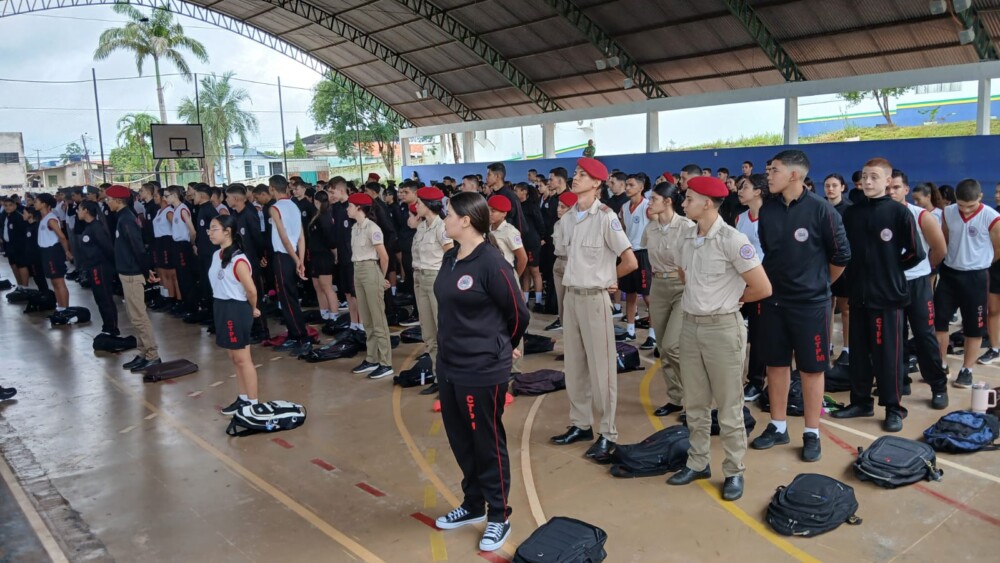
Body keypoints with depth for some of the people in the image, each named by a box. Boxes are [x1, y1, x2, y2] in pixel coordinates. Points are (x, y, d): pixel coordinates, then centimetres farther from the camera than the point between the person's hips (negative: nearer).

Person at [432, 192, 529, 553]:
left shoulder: (491, 262, -18)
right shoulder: (450, 259, 4)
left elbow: (518, 313, -10)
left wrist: (504, 346, 5)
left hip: (483, 370, -8)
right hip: (449, 365, 8)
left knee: (488, 443, 7)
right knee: (461, 440, 19)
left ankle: (499, 517, 25)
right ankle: (473, 505, 38)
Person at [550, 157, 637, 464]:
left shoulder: (605, 217, -15)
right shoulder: (571, 215, 7)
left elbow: (631, 261, -16)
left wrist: (607, 279, -1)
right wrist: (578, 278, 9)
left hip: (594, 298, -7)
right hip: (571, 295, 7)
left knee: (600, 367, 0)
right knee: (574, 365, 14)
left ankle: (607, 434, 10)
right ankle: (580, 424, 27)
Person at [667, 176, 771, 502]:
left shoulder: (732, 240, -16)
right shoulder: (686, 237, 5)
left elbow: (762, 288, -14)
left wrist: (727, 300, 1)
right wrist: (701, 298, 9)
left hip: (723, 328, -6)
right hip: (690, 325, 7)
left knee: (728, 407, 5)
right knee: (695, 404, 15)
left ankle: (734, 472, 19)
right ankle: (698, 463, 29)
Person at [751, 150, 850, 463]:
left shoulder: (820, 209, -13)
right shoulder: (767, 209, 0)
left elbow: (841, 254, -4)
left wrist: (819, 283, 7)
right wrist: (776, 281, 14)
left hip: (810, 303, -4)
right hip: (773, 300, 5)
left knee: (811, 368, 6)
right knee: (776, 364, 11)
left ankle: (812, 434, 17)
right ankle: (777, 427, 25)